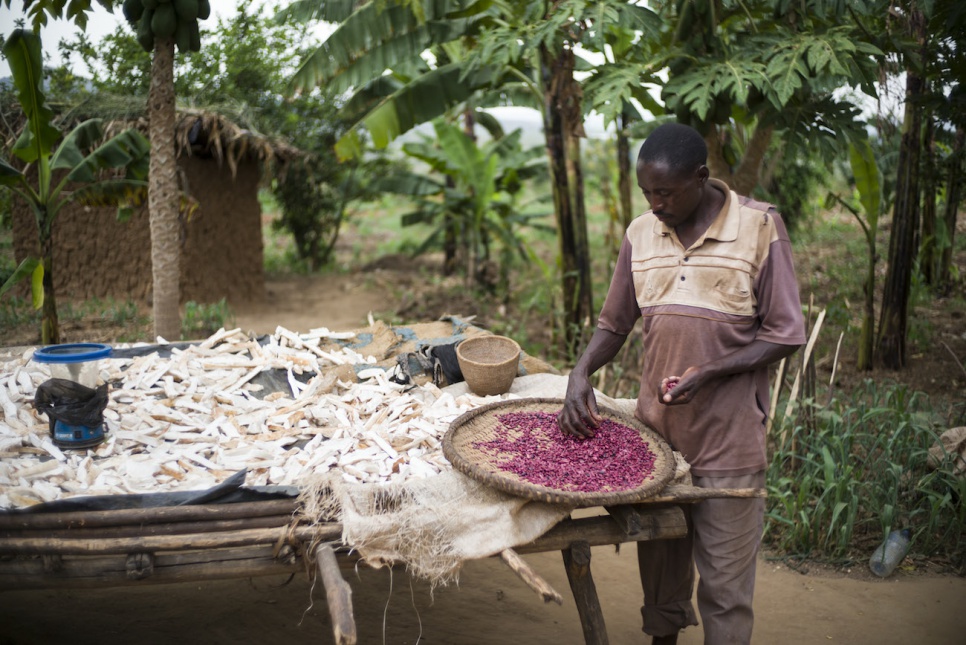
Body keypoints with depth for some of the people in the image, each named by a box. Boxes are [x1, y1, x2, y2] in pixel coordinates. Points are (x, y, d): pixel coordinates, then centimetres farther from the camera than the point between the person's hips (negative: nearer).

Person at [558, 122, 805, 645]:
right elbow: (614, 323, 12)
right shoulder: (640, 234, 4)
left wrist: (708, 373, -20)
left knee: (724, 577, 4)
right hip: (655, 426, 4)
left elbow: (784, 335, -8)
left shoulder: (759, 228, -9)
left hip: (727, 437, -4)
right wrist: (580, 375, -6)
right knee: (659, 554, 18)